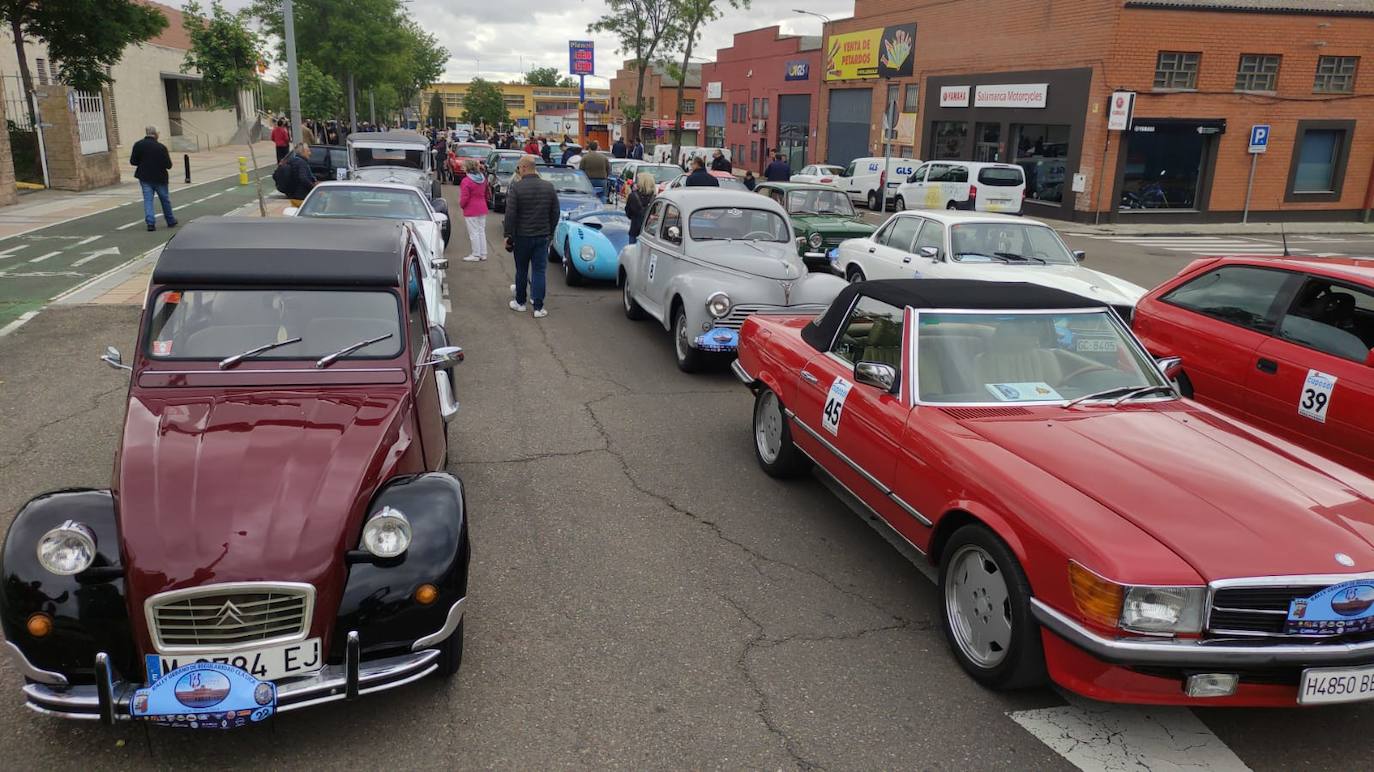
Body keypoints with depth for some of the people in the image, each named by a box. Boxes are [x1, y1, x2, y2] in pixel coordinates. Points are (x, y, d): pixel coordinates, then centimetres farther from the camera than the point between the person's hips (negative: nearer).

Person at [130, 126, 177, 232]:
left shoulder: (138, 145, -6)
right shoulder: (161, 147, -14)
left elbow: (133, 161, -5)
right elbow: (168, 165, -11)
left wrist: (143, 162, 14)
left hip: (145, 177, 2)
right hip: (159, 177, -2)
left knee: (148, 199, 4)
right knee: (165, 199, 13)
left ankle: (150, 222, -8)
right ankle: (170, 221, 24)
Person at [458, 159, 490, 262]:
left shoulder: (466, 181, -18)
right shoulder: (483, 178, 6)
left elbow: (464, 197, -17)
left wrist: (461, 205, 1)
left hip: (471, 210, -7)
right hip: (482, 208, 7)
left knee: (473, 232, 0)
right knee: (481, 231, 13)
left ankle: (476, 255, 5)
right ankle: (483, 254, 18)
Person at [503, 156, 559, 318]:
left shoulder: (516, 187, -12)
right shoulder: (549, 187, 0)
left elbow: (510, 215, -13)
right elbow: (555, 213, 6)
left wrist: (508, 235, -4)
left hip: (522, 236, -2)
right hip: (542, 236, 3)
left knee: (521, 270, 12)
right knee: (539, 271, 4)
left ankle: (520, 302, 25)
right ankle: (538, 307, 2)